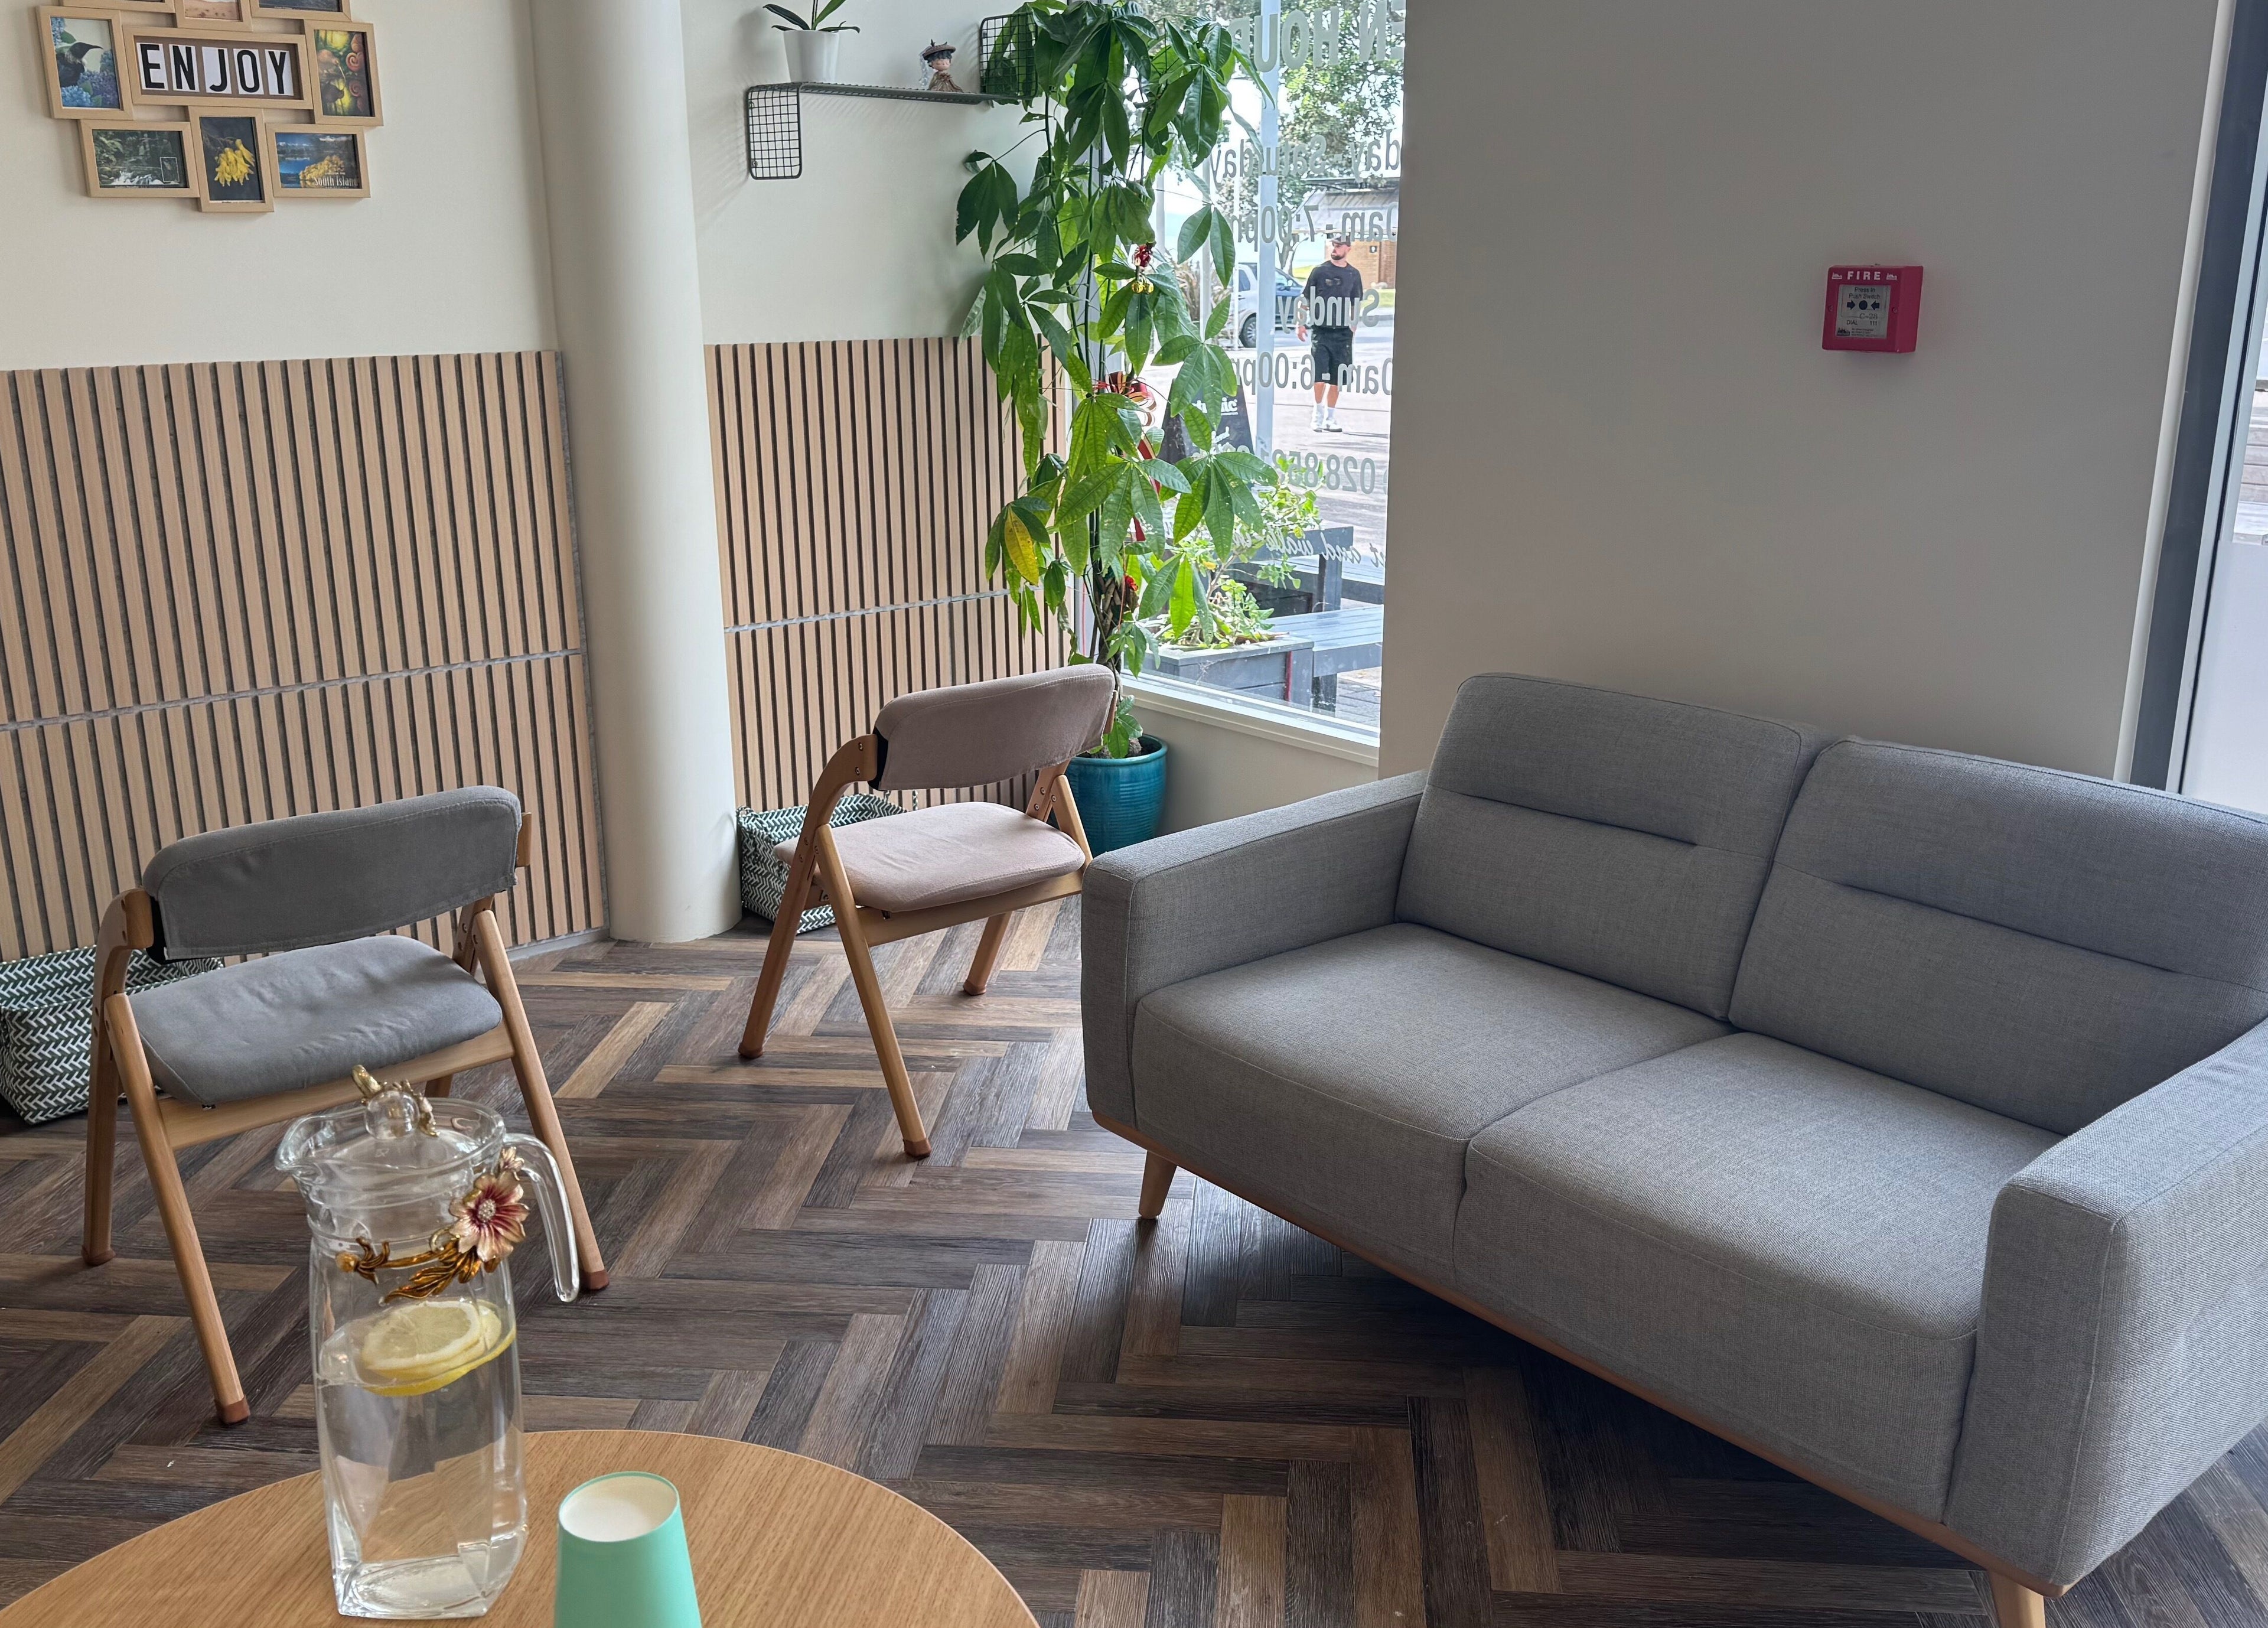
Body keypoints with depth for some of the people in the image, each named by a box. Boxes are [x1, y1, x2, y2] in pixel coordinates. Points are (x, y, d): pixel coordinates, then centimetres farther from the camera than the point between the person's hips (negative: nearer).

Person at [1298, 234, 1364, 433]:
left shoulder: (1353, 274, 10)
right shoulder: (1320, 271, 2)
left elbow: (1356, 305, 17)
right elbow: (1305, 300, 5)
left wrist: (1353, 327, 11)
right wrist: (1302, 323, -3)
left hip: (1343, 333, 2)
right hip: (1321, 332, -2)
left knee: (1337, 378, 5)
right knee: (1320, 375, -9)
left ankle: (1331, 418, 13)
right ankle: (1319, 415, 0)